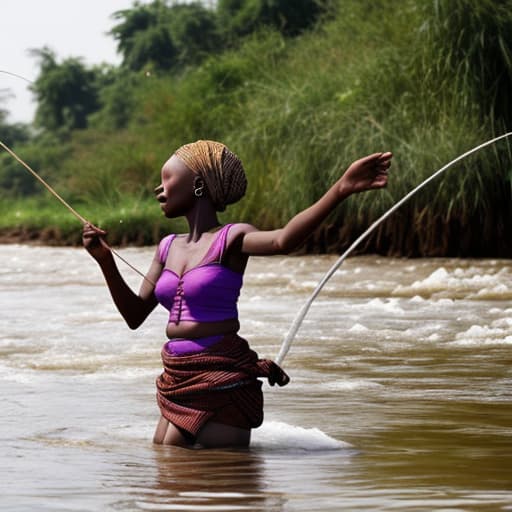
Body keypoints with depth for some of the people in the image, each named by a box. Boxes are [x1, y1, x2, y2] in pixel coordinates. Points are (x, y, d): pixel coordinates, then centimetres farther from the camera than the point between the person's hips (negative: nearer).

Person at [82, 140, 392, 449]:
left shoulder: (231, 239, -8)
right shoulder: (169, 247, 14)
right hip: (176, 380, 7)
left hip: (222, 380, -7)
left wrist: (341, 190, -44)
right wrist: (105, 260, 8)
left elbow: (283, 241, -30)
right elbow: (135, 315, 18)